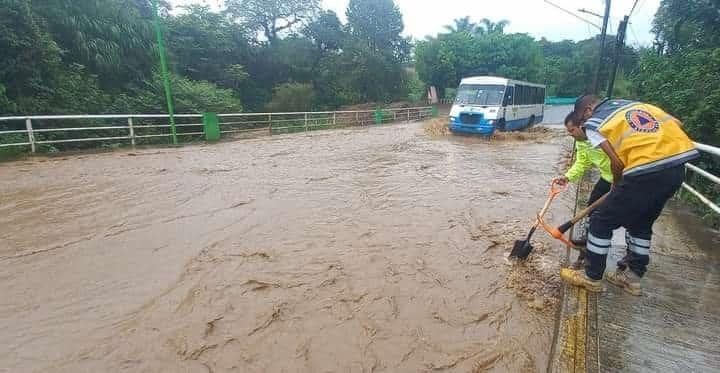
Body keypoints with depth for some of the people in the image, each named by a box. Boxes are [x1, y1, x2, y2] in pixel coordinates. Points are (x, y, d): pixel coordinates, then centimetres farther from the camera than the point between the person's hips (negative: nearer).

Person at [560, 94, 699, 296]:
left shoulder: (592, 123, 2)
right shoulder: (634, 103, 21)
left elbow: (617, 162, -3)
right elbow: (677, 124, 18)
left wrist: (616, 186, 15)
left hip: (646, 171, -7)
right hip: (677, 166, 7)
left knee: (601, 222, 9)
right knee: (641, 224, 24)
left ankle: (592, 277, 20)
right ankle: (632, 276, 36)